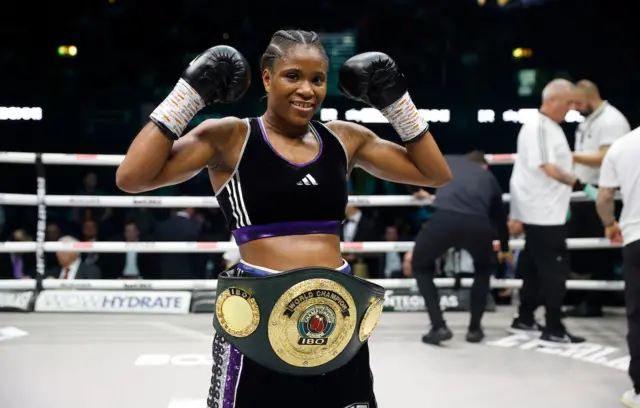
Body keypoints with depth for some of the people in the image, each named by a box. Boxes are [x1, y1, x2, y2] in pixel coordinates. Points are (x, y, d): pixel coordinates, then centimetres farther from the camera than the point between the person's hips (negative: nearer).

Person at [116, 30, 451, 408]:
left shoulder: (345, 138, 8)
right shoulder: (229, 137, -2)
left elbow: (436, 174, 15)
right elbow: (131, 178, -11)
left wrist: (396, 101, 7)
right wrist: (190, 94, -11)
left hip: (339, 318, 4)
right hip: (258, 317, -3)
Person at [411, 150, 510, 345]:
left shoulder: (447, 161, 32)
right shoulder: (488, 176, 35)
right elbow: (500, 215, 45)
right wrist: (504, 248, 63)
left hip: (444, 220, -2)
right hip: (478, 224, 2)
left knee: (421, 266, 25)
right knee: (483, 270, 34)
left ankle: (438, 327, 13)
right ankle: (474, 328, 32)